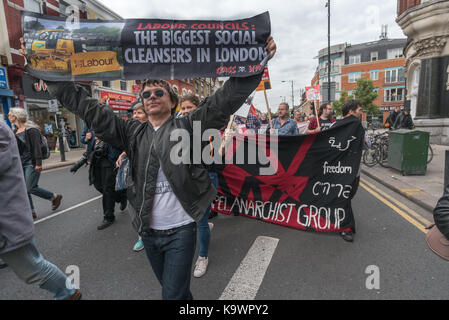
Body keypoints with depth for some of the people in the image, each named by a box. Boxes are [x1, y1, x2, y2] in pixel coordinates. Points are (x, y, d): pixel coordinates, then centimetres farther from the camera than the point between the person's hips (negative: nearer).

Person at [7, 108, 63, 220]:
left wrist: (38, 163, -22)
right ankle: (31, 212, 18)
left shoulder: (30, 129, -11)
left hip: (31, 163, -9)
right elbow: (17, 148, 20)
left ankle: (55, 197, 12)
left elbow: (37, 147, -17)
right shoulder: (17, 131, 14)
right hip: (21, 163, 9)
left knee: (31, 188, -7)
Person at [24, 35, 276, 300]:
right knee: (170, 287, 24)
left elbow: (224, 101, -17)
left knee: (173, 294, 4)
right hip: (148, 231, 5)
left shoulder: (187, 127, -6)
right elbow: (88, 108, 2)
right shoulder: (133, 132, 4)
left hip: (181, 231, -4)